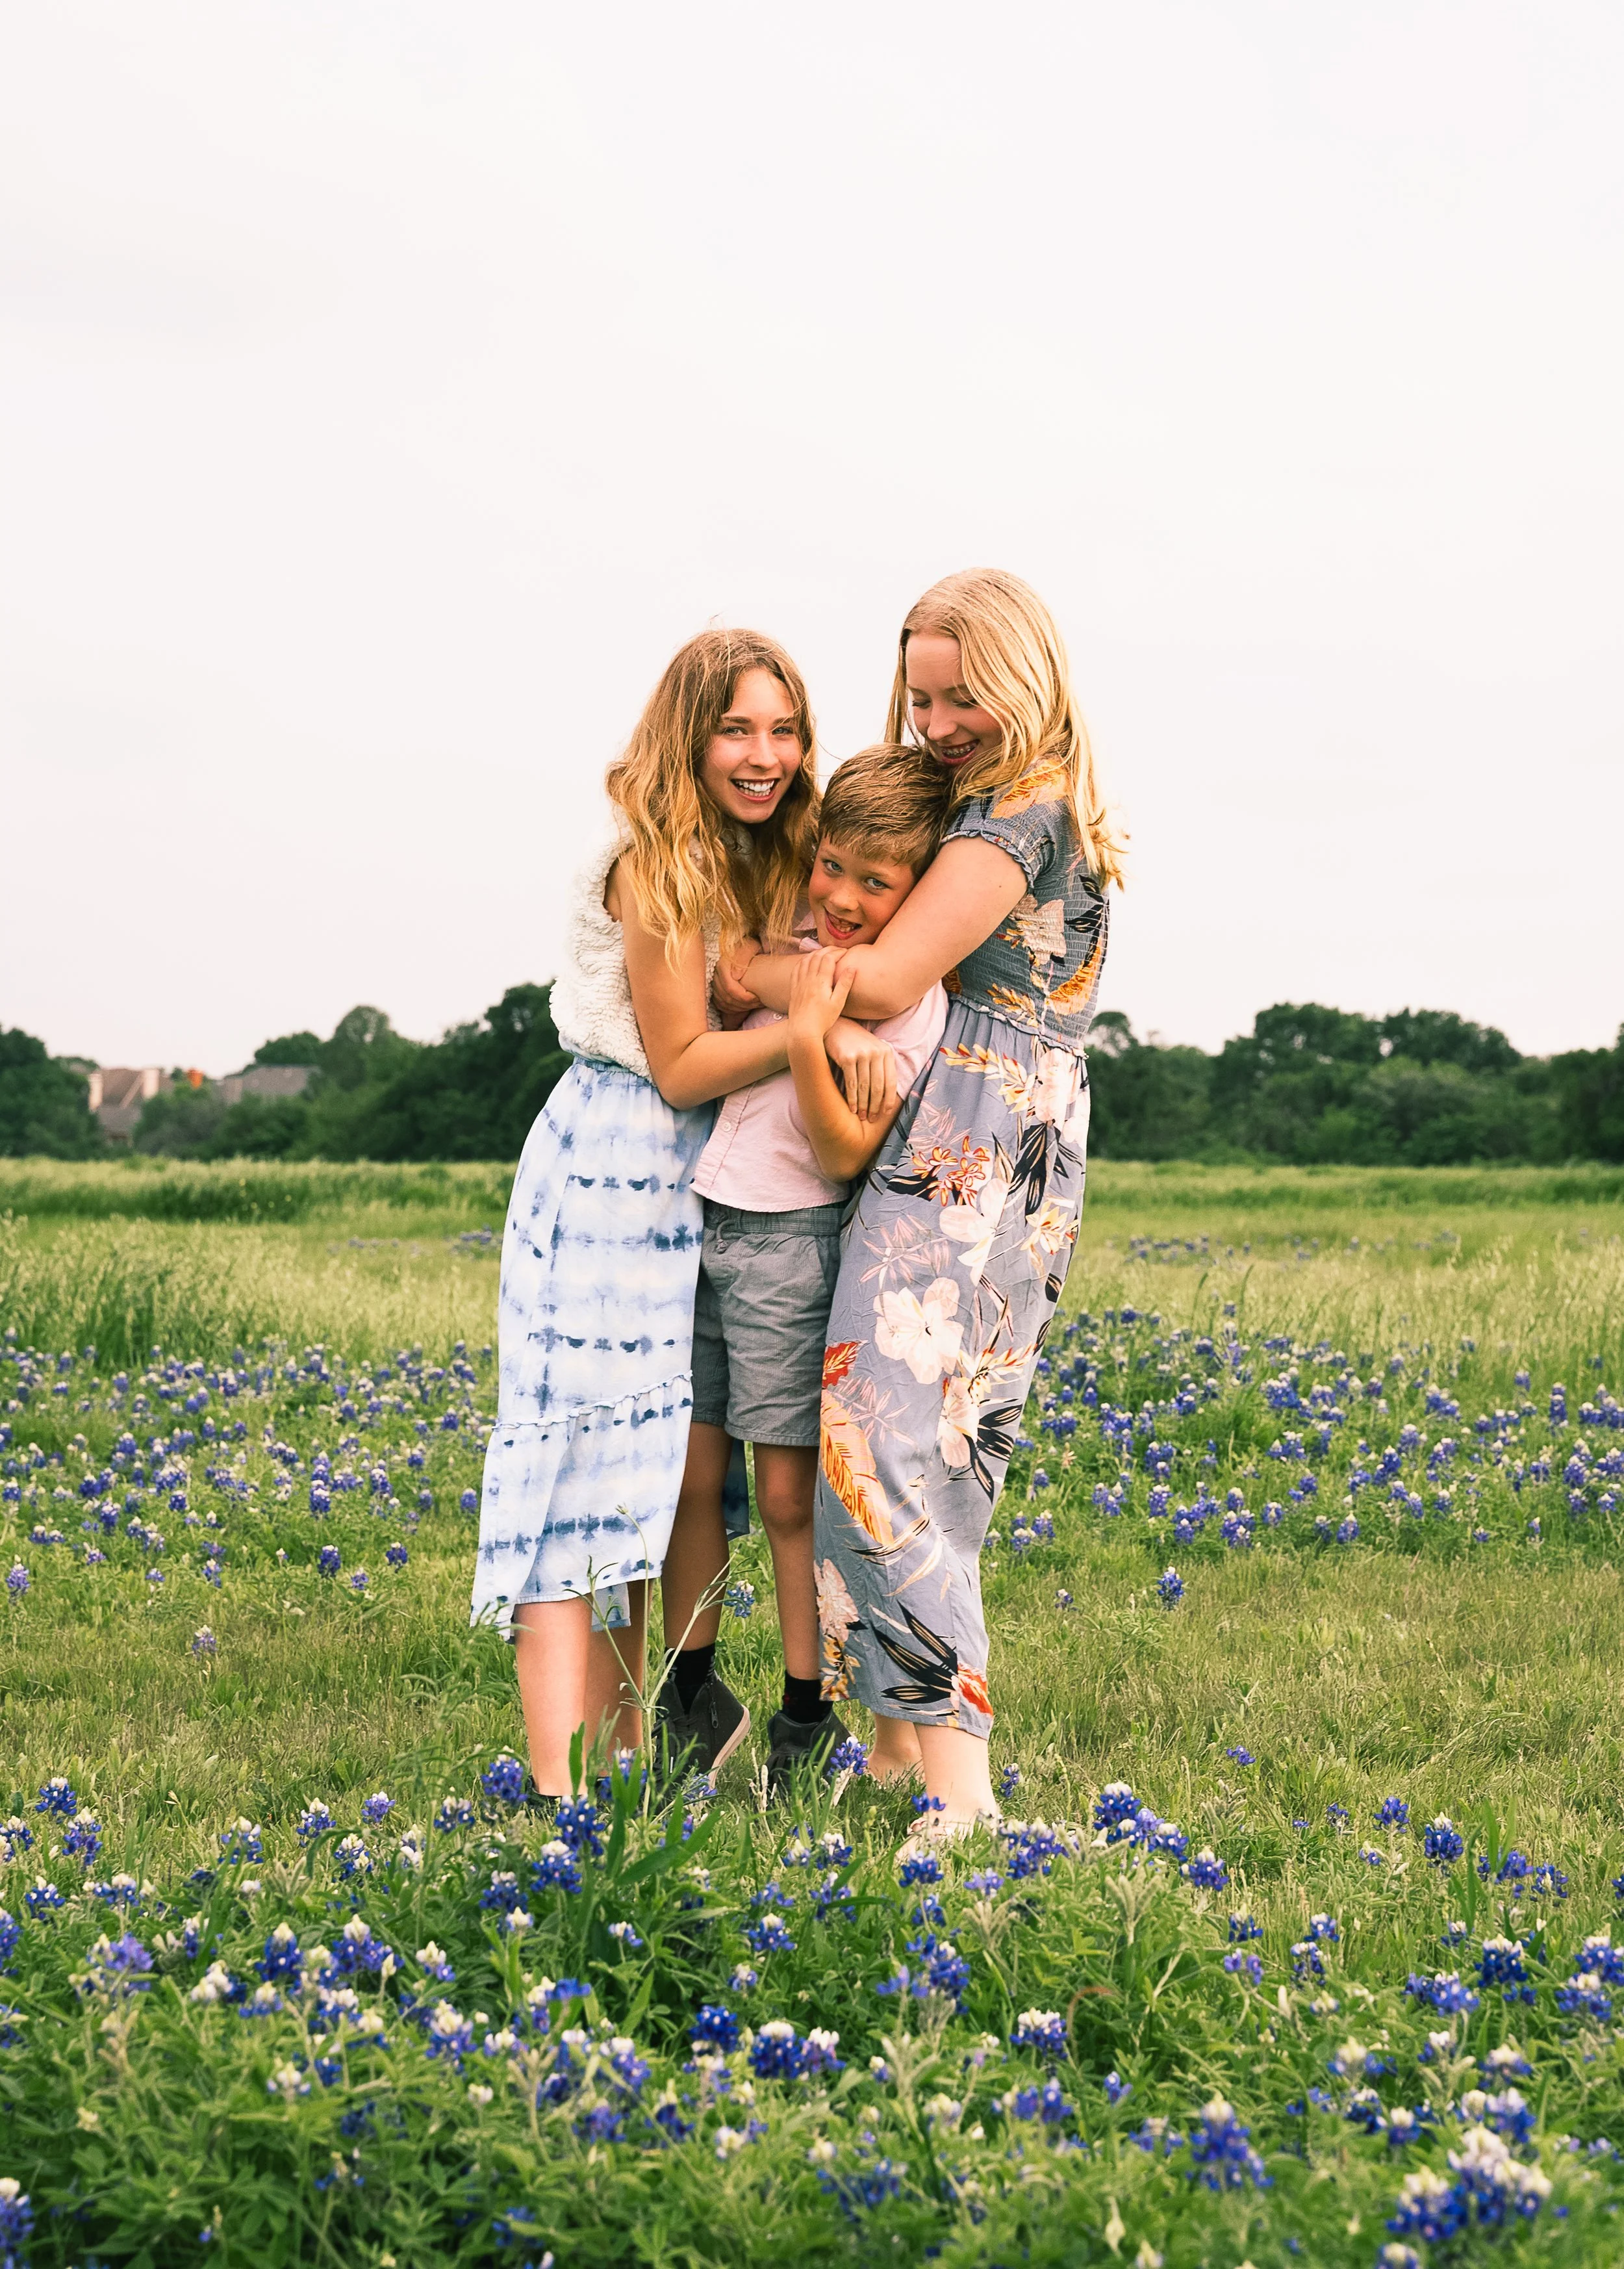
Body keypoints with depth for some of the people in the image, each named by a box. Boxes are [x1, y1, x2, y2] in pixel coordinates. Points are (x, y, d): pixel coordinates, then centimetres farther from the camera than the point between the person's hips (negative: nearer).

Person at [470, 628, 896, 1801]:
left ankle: (634, 1741, 20)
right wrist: (813, 1029, -26)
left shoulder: (768, 857, 11)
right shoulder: (658, 865, -14)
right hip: (617, 1170, -9)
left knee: (695, 1461, 10)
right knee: (585, 1458, -10)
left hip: (709, 1183, 9)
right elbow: (681, 1067, -14)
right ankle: (556, 1784, -13)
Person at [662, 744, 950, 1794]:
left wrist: (808, 1037, -28)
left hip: (791, 1239, -6)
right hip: (702, 1215, 6)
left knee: (789, 1491, 0)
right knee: (689, 1473, 9)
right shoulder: (790, 933, 7)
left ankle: (807, 1718, 13)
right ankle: (692, 1686, 25)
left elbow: (845, 1154, -18)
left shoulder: (912, 1000, -11)